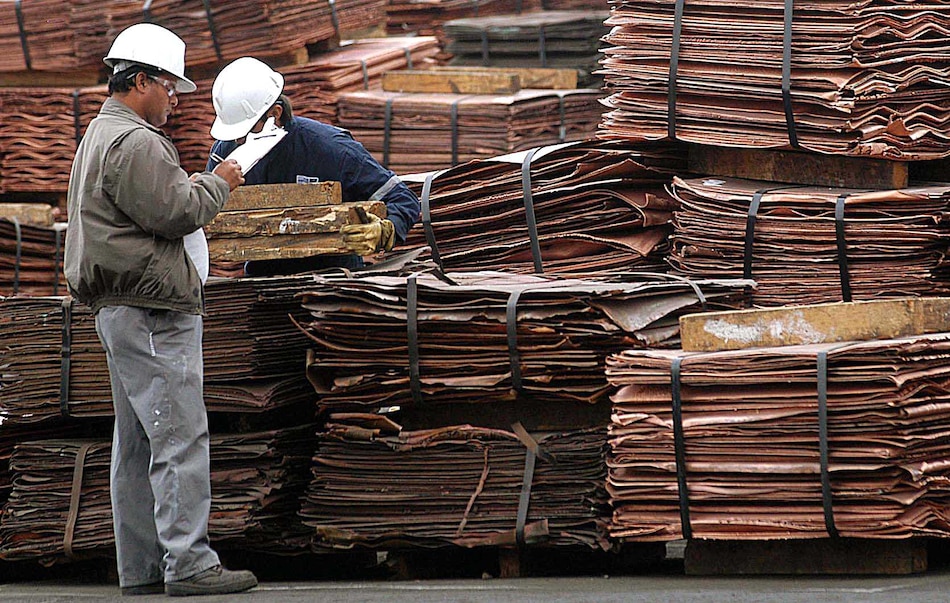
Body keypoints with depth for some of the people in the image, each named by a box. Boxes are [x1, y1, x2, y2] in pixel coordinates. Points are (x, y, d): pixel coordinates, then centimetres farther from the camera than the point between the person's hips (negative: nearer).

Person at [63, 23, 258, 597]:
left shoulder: (101, 136, 21)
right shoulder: (134, 143, -15)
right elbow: (174, 214, -18)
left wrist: (190, 188, 15)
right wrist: (217, 184, -3)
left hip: (122, 310, 11)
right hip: (152, 313, -11)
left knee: (138, 443, 11)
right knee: (181, 437, -11)